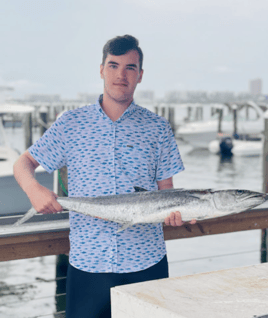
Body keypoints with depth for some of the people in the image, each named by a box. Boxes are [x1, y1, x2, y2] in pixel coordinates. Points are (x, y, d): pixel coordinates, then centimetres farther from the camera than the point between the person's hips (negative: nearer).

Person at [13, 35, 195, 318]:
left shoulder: (157, 129, 4)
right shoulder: (71, 124, 3)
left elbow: (166, 191, 6)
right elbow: (24, 163, 9)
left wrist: (173, 210, -17)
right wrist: (34, 189, -14)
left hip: (146, 263, 1)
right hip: (87, 261, 0)